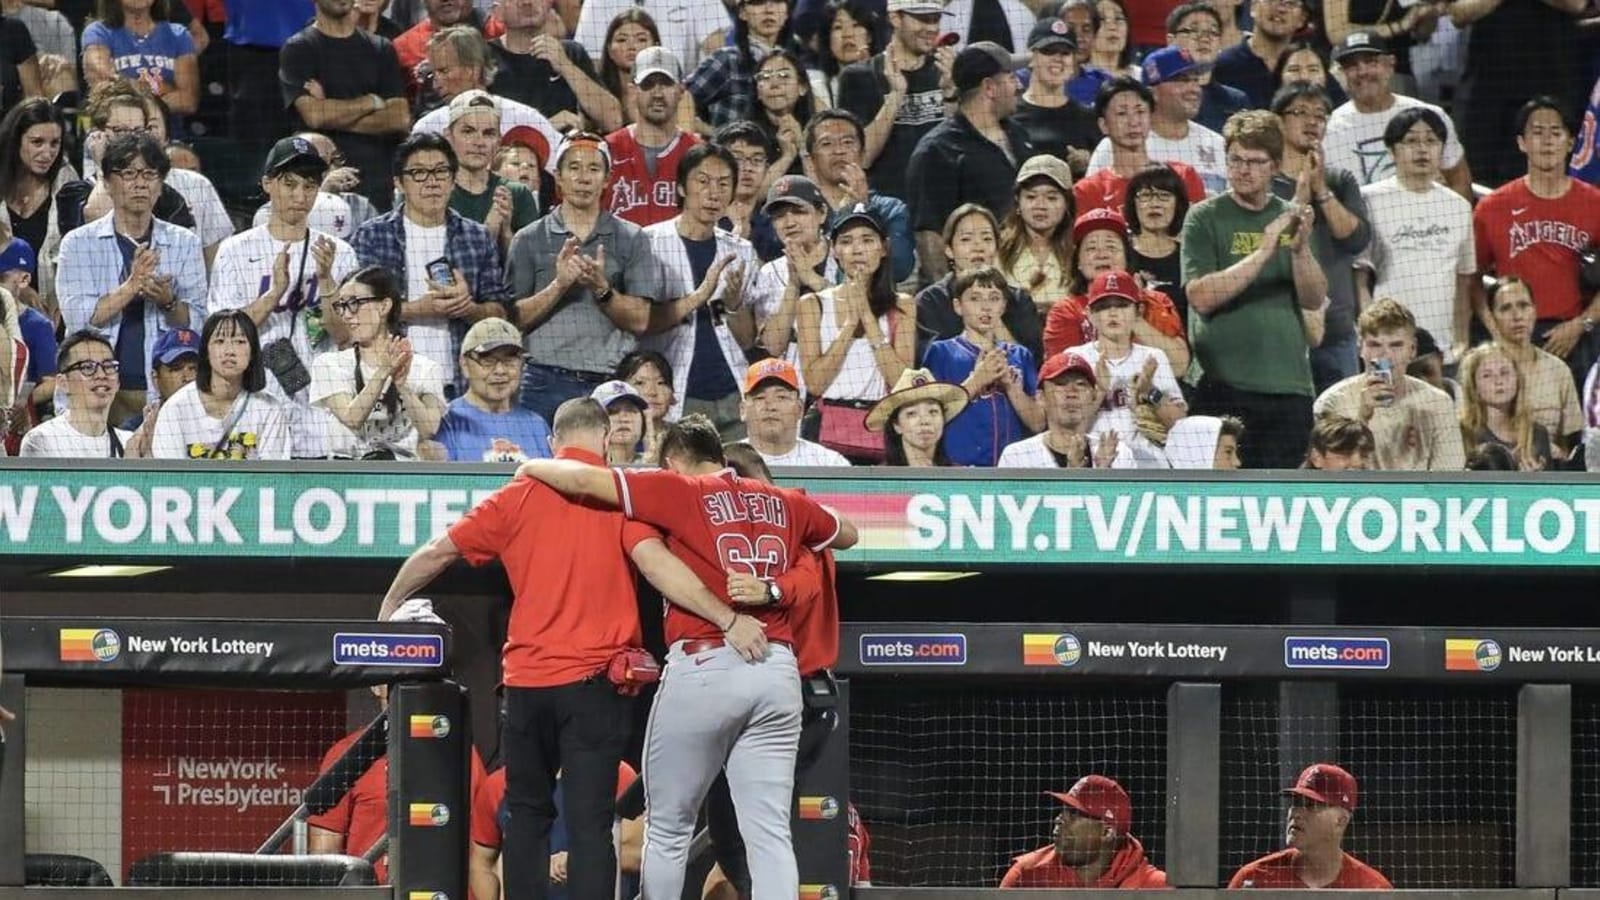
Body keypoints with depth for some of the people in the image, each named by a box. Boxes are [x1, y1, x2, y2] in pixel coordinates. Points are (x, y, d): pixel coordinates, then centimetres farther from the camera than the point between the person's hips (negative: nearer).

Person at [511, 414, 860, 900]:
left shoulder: (679, 491, 2)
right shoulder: (784, 503, 16)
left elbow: (585, 480, -3)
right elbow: (847, 534, 33)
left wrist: (535, 467, 16)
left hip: (703, 665, -4)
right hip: (779, 671, 4)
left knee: (667, 830, 8)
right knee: (770, 835, 1)